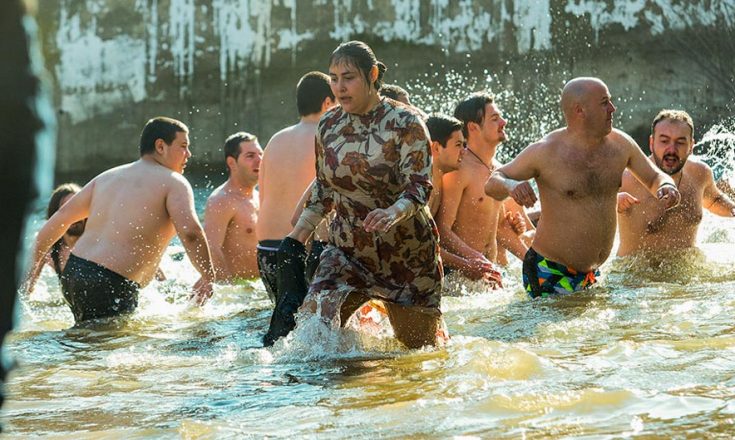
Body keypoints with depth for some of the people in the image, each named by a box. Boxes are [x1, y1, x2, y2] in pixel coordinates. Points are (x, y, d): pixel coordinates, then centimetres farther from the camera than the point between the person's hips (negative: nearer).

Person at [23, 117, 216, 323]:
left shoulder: (107, 177, 20)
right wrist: (208, 277, -4)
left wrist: (34, 267, 22)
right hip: (110, 285, -8)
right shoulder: (173, 183, -1)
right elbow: (190, 233, -17)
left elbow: (61, 218, 17)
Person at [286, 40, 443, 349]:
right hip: (347, 251, 3)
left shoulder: (404, 122, -12)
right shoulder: (328, 125, 3)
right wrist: (297, 237, 8)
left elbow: (420, 186, -21)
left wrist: (393, 213, -42)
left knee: (420, 344, 11)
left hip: (407, 255, -3)